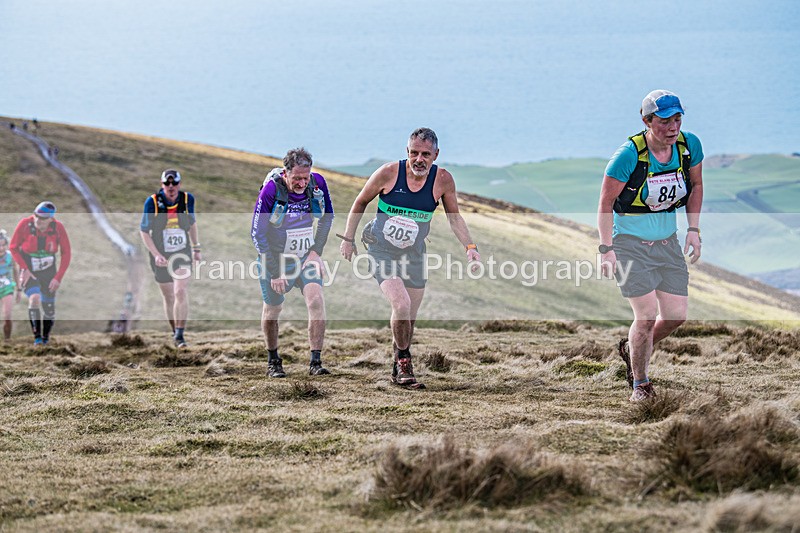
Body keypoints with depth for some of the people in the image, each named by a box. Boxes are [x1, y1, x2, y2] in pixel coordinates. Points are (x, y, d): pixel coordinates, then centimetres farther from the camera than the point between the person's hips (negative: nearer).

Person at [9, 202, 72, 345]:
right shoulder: (25, 224, -19)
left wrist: (58, 277, -10)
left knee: (49, 309, 5)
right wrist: (24, 268, -16)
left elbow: (66, 253, -5)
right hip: (29, 271, -2)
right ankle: (37, 337, -19)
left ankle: (46, 338, 27)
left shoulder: (58, 227, -15)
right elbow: (13, 248, -6)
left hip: (48, 272, 2)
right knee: (34, 297, -26)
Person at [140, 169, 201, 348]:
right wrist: (156, 255, -18)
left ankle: (179, 335, -11)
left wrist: (196, 248, 16)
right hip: (161, 257, 0)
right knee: (168, 298, 9)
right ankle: (174, 331, 29)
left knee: (181, 293, -17)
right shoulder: (152, 202, -14)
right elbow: (144, 231, -8)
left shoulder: (187, 199, -7)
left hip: (182, 254, 0)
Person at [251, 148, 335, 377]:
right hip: (276, 258, -2)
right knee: (272, 309, 9)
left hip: (306, 257, 2)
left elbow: (327, 217, 6)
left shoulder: (318, 182, -13)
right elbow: (257, 233, -17)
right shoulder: (271, 190, -23)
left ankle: (316, 362, -15)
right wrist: (275, 271, -19)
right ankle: (273, 361, 31)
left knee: (316, 300, -18)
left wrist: (316, 251, -5)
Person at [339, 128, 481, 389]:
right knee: (401, 305, -22)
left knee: (409, 319, 9)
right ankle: (403, 362, 0)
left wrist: (469, 246, -10)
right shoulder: (388, 173, -16)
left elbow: (454, 217, 4)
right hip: (381, 251, -3)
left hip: (413, 256, 3)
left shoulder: (443, 180, -10)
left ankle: (398, 372, 30)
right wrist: (348, 239, 2)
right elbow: (360, 203, 0)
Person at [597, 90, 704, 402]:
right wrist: (606, 249, -16)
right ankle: (640, 383, 9)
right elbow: (606, 203, -13)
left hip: (668, 242, 5)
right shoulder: (629, 155, -22)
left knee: (676, 315, 1)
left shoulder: (689, 146, -7)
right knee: (647, 315, -13)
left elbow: (696, 185, 11)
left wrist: (693, 229, 4)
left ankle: (632, 349, 32)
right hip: (630, 242, -5)